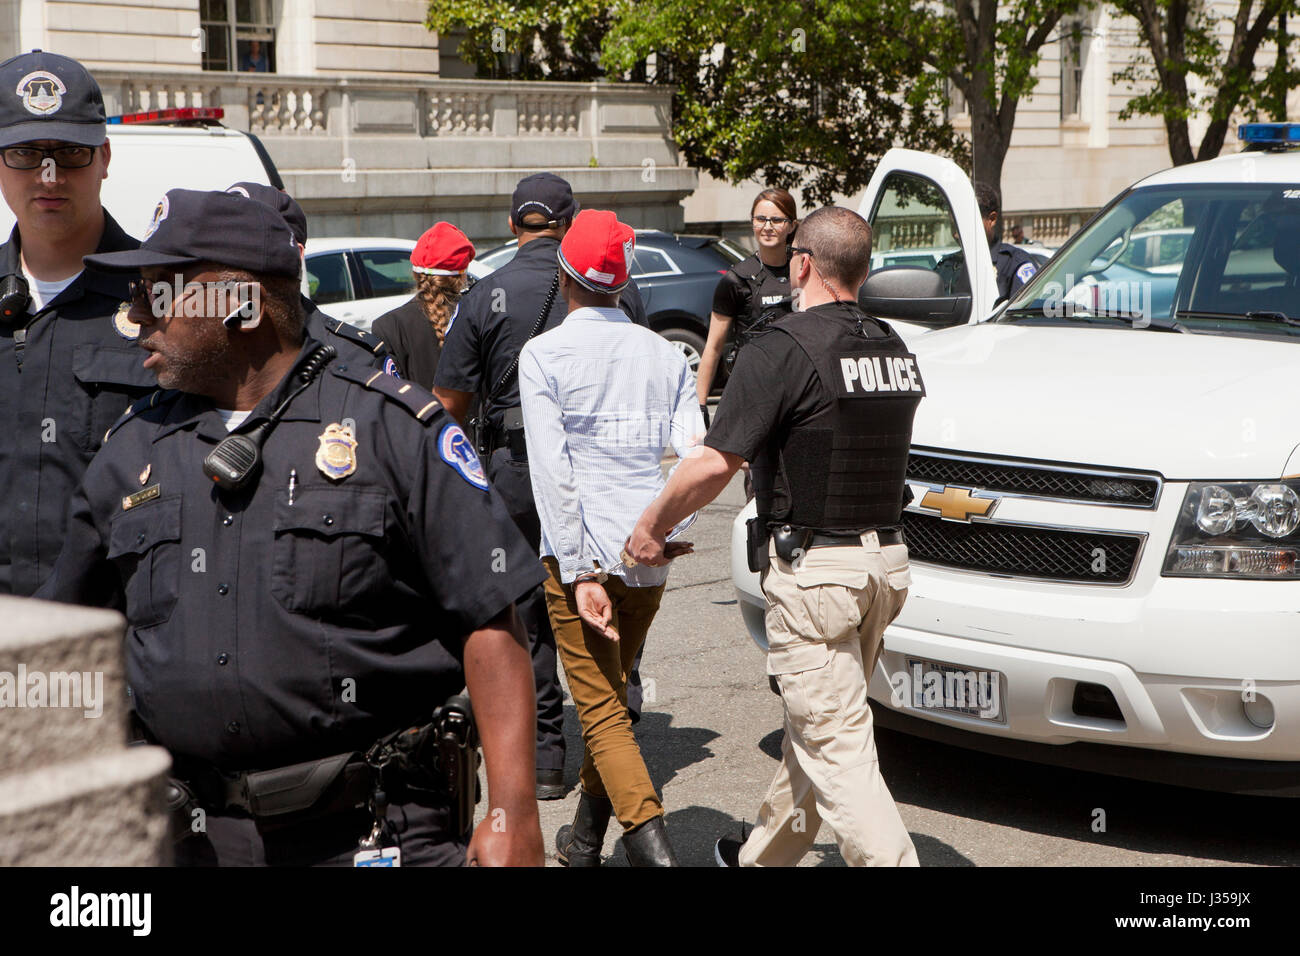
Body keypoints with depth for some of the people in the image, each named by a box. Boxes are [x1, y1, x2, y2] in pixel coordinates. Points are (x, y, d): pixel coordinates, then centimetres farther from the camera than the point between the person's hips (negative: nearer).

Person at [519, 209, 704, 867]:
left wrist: (578, 571, -15)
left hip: (582, 552, -5)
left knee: (602, 708, 0)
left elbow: (552, 470, -14)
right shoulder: (663, 352, 7)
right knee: (612, 693, 21)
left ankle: (652, 844, -15)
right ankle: (585, 840, 34)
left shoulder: (542, 355, -6)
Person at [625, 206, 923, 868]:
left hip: (814, 569, -8)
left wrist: (651, 526, -3)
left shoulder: (784, 349, -15)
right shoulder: (895, 349, 9)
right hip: (887, 558, 8)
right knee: (814, 723, 21)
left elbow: (715, 465, -19)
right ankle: (766, 855, 38)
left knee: (837, 746, -4)